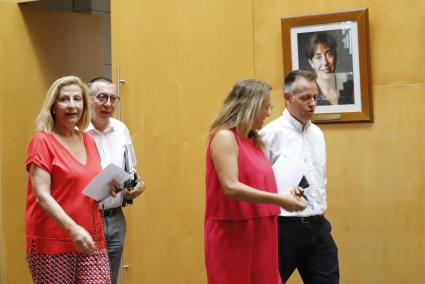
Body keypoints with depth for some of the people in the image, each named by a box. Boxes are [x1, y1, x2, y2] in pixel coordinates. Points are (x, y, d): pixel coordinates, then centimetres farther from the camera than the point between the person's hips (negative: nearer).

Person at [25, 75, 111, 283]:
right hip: (52, 244, -5)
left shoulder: (88, 141, 12)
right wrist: (73, 229, -26)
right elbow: (42, 195, -14)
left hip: (91, 241, 5)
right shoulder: (42, 141, -5)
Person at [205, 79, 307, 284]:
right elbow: (231, 188, -21)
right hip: (234, 235, -8)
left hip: (259, 234, 8)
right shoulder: (225, 137, -11)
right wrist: (279, 200, -22)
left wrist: (284, 194, 4)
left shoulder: (252, 140, 15)